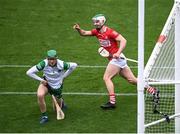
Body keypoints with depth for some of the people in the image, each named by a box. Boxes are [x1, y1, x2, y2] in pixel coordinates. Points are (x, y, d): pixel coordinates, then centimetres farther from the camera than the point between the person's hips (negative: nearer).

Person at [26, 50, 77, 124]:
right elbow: (29, 72, -24)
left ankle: (61, 101, 51)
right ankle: (44, 116, -14)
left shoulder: (61, 64, -27)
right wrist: (41, 80, -23)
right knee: (40, 95, -34)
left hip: (57, 86, 0)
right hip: (46, 83, 0)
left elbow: (74, 65, -9)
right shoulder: (43, 64, -28)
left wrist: (63, 76, -8)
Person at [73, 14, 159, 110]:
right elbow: (84, 33, 11)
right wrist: (79, 29, -10)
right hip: (114, 59, 8)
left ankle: (112, 102, -13)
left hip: (117, 58, -8)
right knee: (132, 79, 11)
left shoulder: (110, 32, -15)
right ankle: (152, 90, 18)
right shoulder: (96, 32, 10)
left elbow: (123, 40, -20)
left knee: (106, 78, -13)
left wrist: (118, 53, -31)